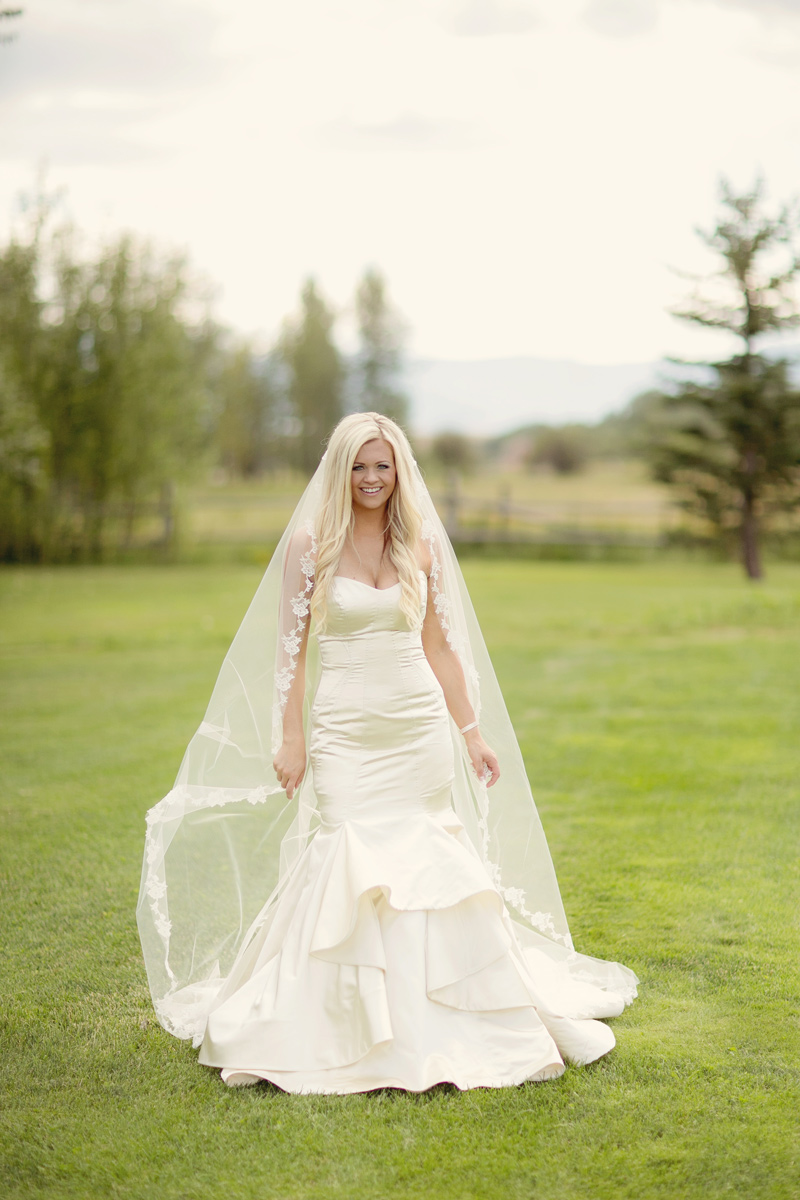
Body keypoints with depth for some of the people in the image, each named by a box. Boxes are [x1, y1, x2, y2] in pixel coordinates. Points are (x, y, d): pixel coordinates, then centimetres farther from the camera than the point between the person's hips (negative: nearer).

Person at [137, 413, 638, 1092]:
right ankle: (350, 1027, 6)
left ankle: (435, 1021, 16)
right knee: (350, 865, -7)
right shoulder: (309, 545, -2)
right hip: (344, 732, -2)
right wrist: (291, 739, -6)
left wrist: (474, 732, 8)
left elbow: (441, 647, 10)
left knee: (427, 861, 3)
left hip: (420, 725, 3)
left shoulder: (422, 546, 7)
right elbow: (291, 649, -1)